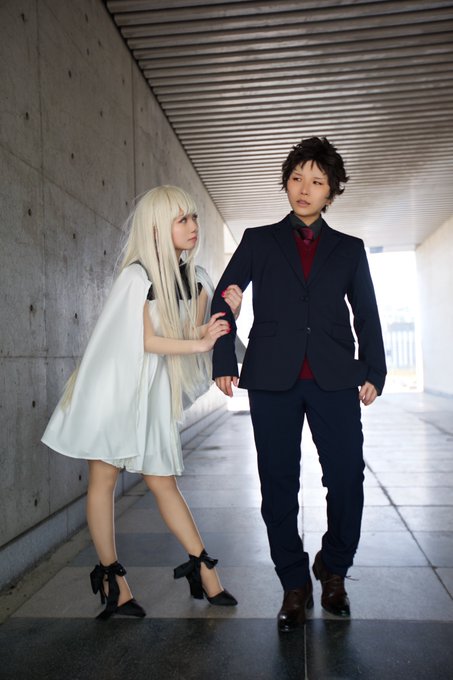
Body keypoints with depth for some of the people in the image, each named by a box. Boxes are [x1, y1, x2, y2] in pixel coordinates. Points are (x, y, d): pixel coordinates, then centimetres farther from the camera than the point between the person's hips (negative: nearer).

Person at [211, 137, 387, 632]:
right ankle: (295, 586, 20)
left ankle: (334, 570, 24)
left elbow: (367, 315, 13)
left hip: (335, 380, 1)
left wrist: (373, 372, 2)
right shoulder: (259, 241, 12)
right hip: (273, 378, 0)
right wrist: (224, 363, 0)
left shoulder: (349, 249, 15)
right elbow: (223, 299, 9)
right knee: (279, 484, 3)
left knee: (347, 479, -3)